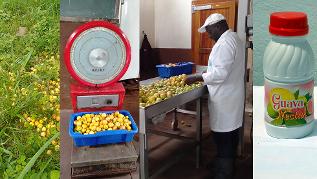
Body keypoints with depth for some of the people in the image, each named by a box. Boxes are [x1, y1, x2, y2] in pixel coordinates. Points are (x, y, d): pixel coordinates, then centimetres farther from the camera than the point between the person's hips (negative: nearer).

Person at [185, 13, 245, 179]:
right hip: (231, 96, 11)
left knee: (223, 140, -1)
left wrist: (197, 77, -17)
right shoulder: (233, 38, 14)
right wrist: (204, 74, 15)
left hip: (225, 100, -11)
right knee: (231, 137, 21)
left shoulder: (224, 42, -19)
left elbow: (220, 73, -26)